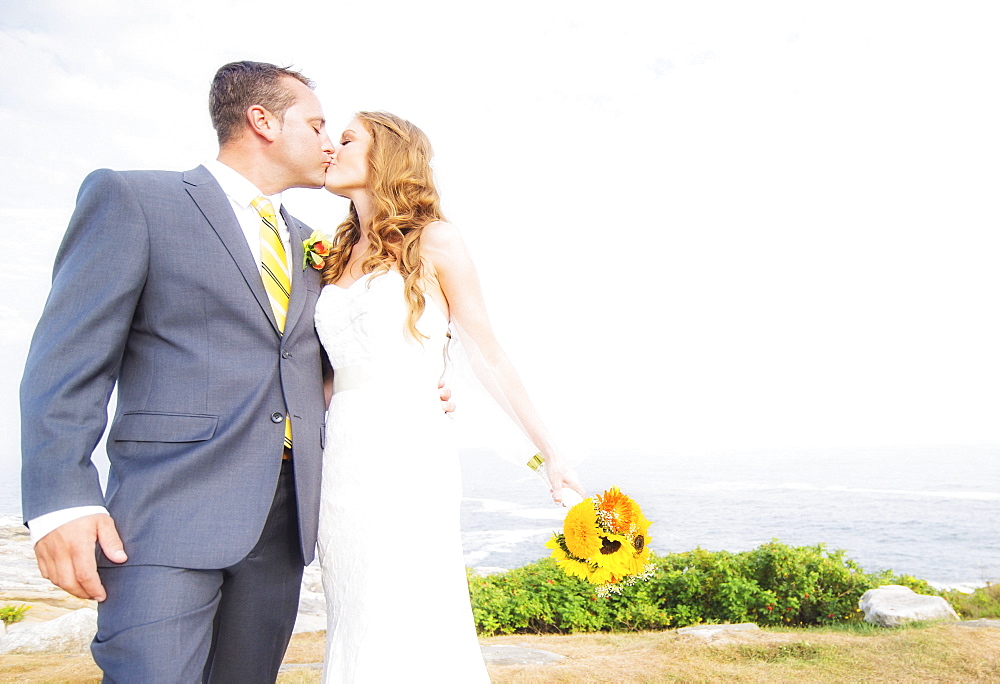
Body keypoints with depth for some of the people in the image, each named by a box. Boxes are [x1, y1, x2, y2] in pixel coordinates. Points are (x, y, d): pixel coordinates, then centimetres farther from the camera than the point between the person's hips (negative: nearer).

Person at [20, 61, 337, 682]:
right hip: (170, 510, -5)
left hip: (285, 515, 6)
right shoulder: (131, 199, 2)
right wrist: (62, 502, -14)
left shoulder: (307, 245, 19)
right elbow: (68, 362, -5)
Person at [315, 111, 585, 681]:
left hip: (409, 456, -5)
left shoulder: (433, 242, 0)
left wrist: (549, 451, 2)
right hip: (341, 459, 6)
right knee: (357, 634, 9)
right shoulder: (337, 258, 16)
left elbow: (488, 355, 1)